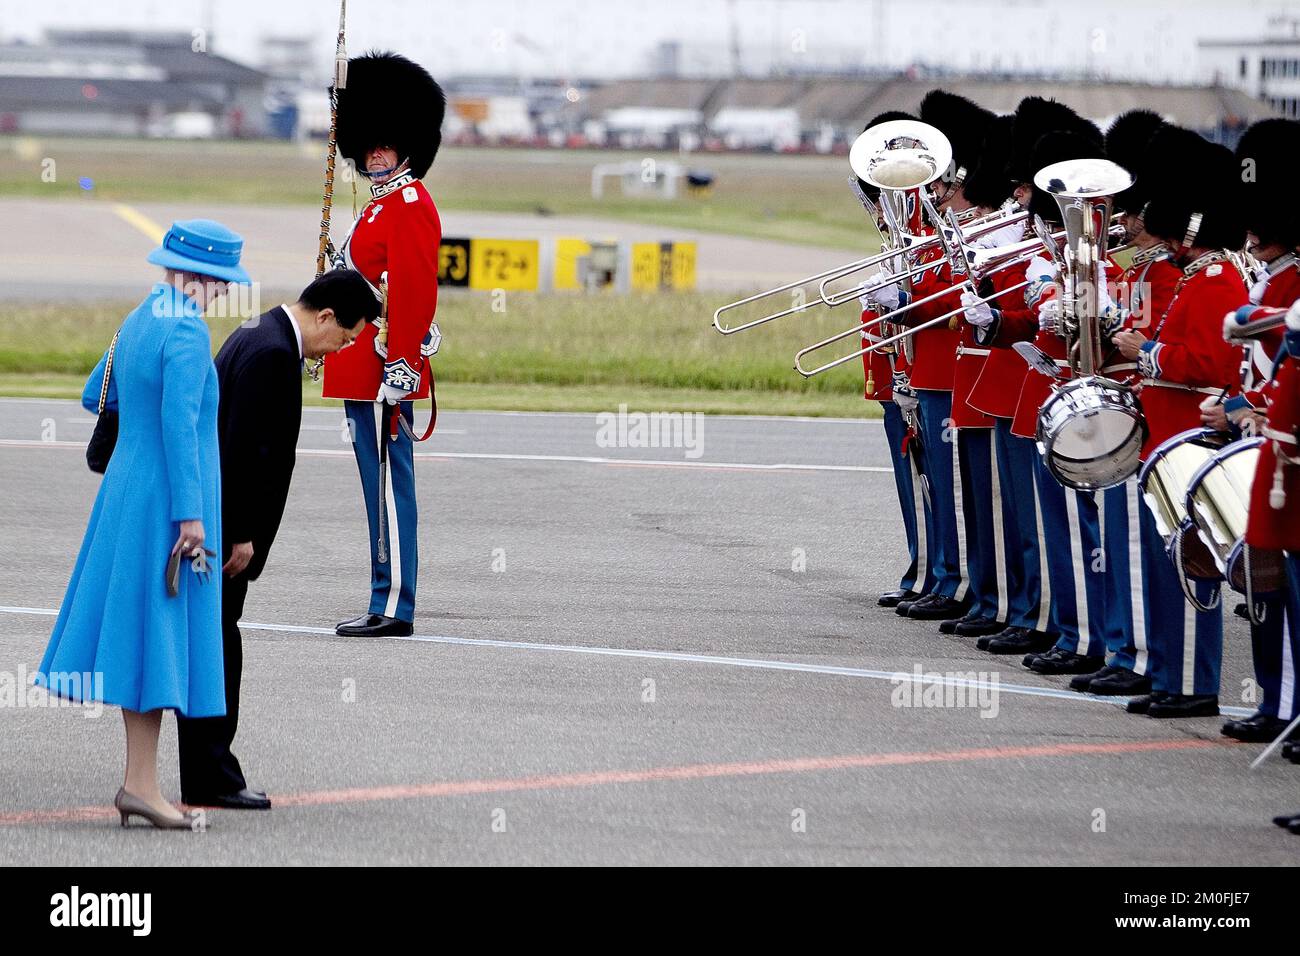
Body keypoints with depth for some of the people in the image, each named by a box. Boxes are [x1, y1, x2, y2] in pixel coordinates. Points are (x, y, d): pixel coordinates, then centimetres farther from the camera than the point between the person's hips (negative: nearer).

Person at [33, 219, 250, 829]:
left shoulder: (138, 321, 10)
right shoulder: (187, 333, -16)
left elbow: (94, 396, 21)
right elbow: (178, 424, -22)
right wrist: (191, 514, -21)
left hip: (128, 486, 9)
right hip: (169, 499, -9)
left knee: (140, 635, 9)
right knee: (161, 635, -6)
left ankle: (138, 781, 11)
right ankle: (140, 783, -6)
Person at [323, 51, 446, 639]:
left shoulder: (409, 206, -12)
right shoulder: (384, 207, 19)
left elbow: (415, 293, -20)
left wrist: (399, 366, -25)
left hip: (385, 371, -11)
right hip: (366, 373, 11)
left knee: (389, 487, -8)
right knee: (382, 488, 11)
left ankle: (394, 609, -7)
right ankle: (386, 606, 14)